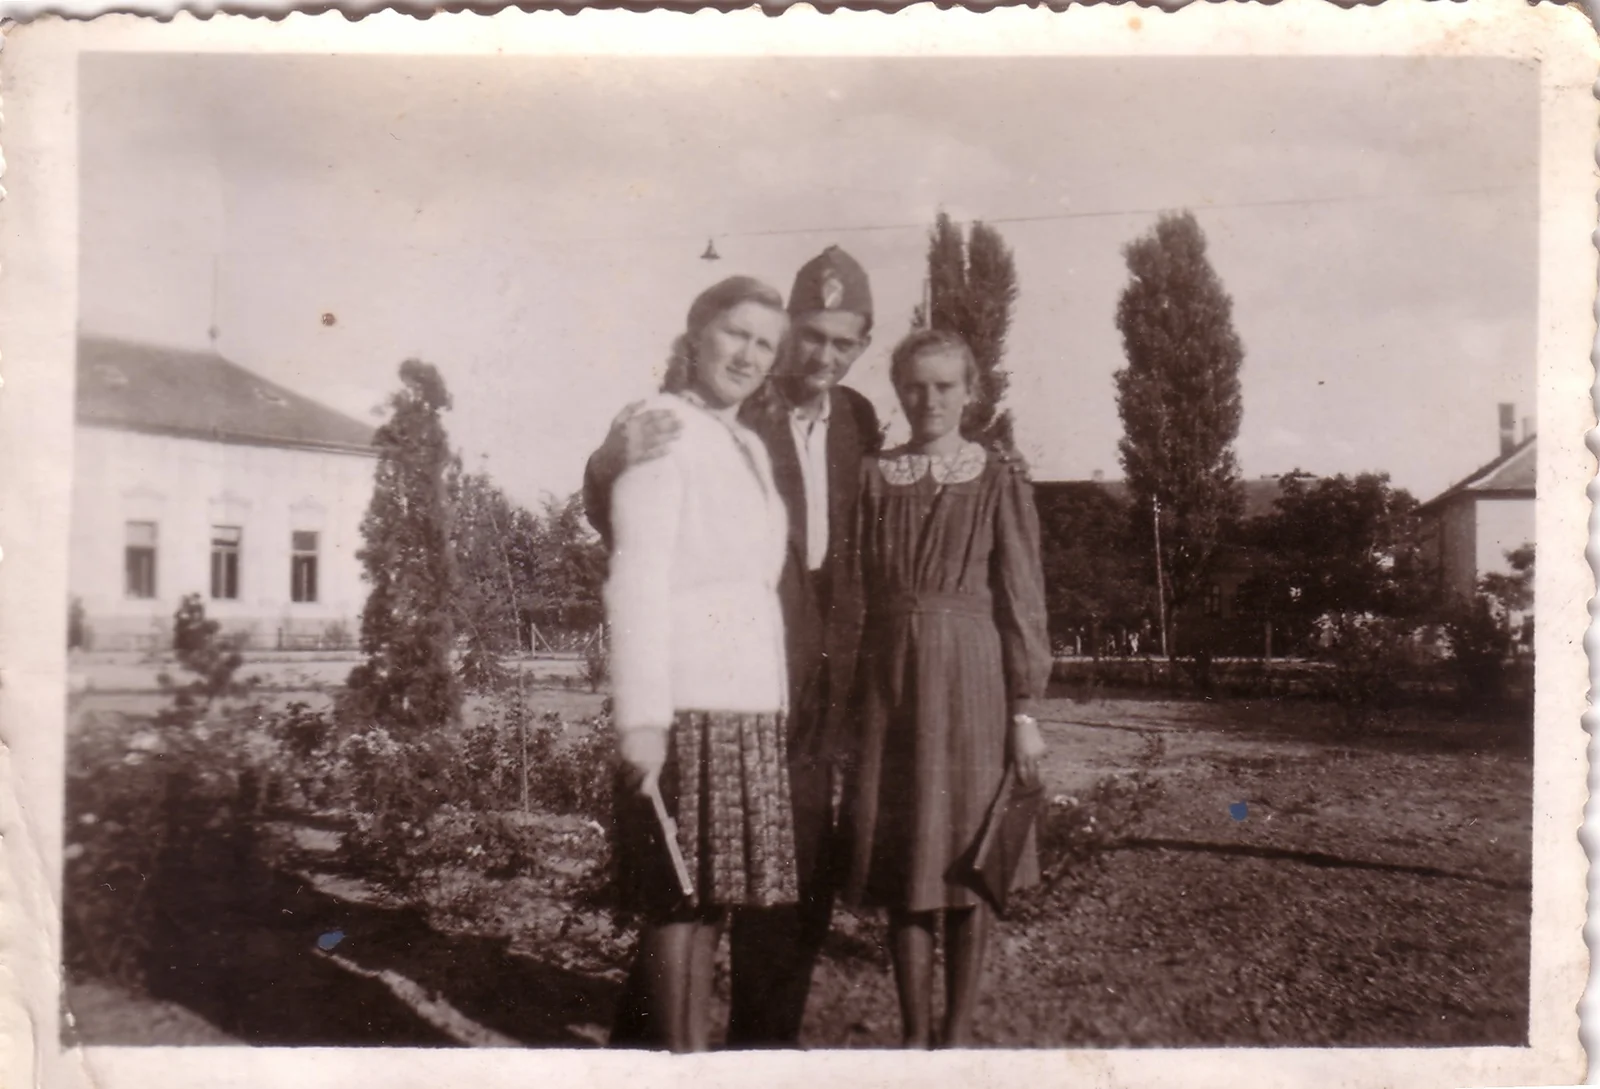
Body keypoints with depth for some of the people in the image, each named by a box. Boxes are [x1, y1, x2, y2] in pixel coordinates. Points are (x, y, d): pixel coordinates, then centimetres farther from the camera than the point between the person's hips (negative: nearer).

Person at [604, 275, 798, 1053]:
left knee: (713, 888, 12)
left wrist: (774, 698, 10)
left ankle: (698, 1046, 22)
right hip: (686, 699, -8)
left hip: (751, 697, 8)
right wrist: (639, 716, -19)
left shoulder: (750, 448, 19)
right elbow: (635, 577, -13)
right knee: (676, 892, -1)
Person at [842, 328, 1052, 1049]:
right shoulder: (872, 479, 8)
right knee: (899, 864, 6)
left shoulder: (1000, 483, 1)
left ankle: (959, 1031, 19)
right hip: (889, 682, 2)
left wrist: (1024, 711, -6)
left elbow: (1021, 600, -1)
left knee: (966, 862, 4)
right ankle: (915, 1033, 19)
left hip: (972, 680, -2)